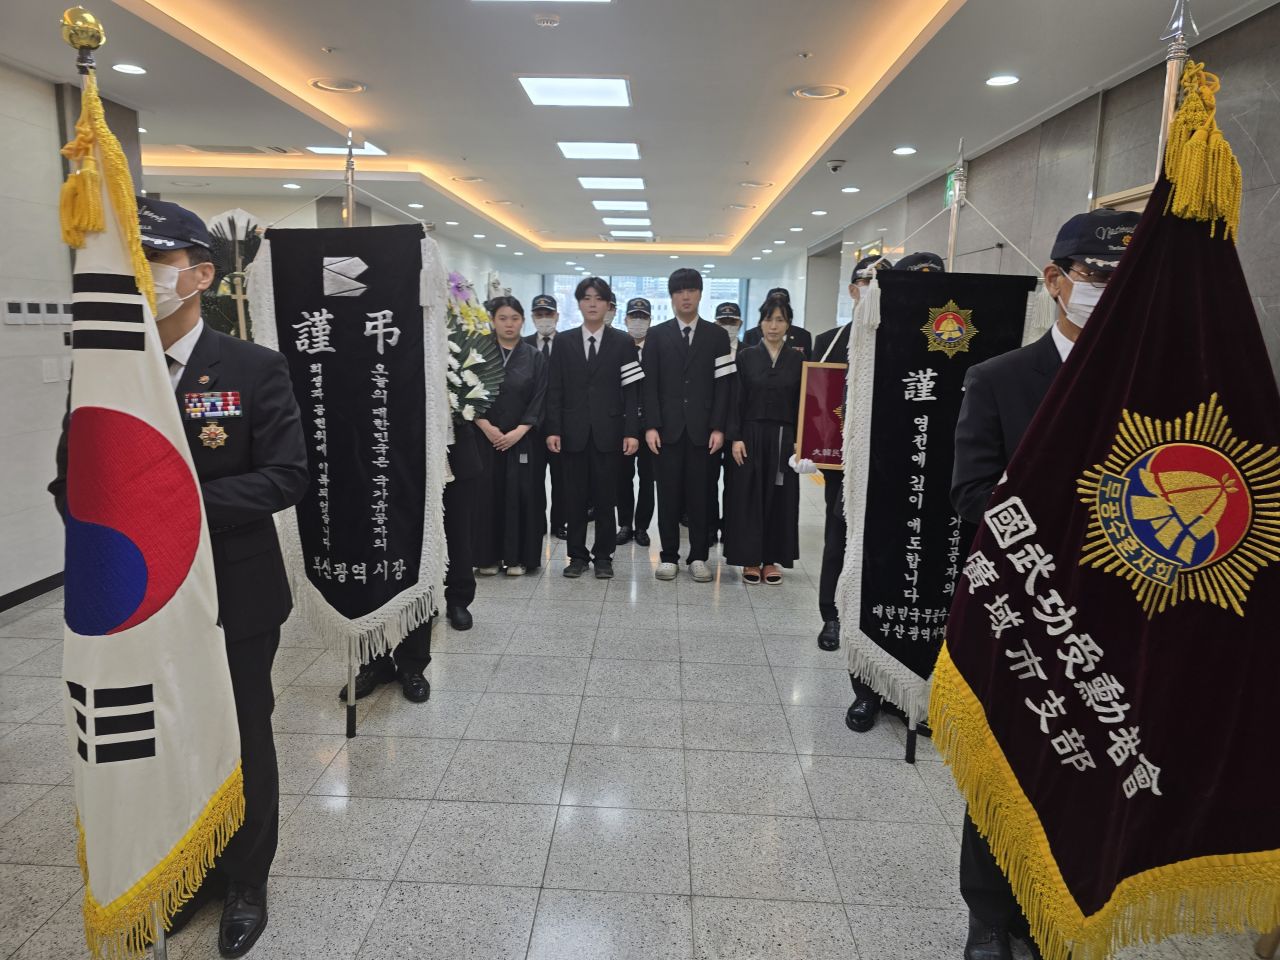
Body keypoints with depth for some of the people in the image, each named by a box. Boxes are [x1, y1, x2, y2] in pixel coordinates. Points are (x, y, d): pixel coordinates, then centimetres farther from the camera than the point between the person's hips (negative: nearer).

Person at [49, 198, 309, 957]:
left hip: (233, 601, -3)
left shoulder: (255, 368, -8)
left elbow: (287, 477, -15)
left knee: (243, 745, 13)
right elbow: (71, 479, 5)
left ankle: (246, 883, 36)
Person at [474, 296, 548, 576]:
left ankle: (517, 557, 8)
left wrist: (519, 432, -12)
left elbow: (539, 400, -1)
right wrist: (486, 426, -13)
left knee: (521, 495, 0)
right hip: (485, 437, 0)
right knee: (487, 494, 2)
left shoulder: (535, 358, 5)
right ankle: (488, 556, 10)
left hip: (522, 438, 0)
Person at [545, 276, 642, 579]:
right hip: (574, 432, 1)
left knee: (605, 497, 5)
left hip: (608, 432, -1)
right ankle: (577, 555, 17)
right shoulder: (564, 342, 7)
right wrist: (553, 429, -4)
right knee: (575, 498, 6)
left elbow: (632, 390, 0)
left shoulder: (623, 342, 4)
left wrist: (632, 432, -8)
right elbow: (555, 390, 4)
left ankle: (603, 556, 16)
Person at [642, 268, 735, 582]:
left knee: (700, 494, 4)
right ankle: (669, 556, 13)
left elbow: (722, 384, 2)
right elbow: (649, 385, 2)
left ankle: (699, 556, 14)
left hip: (703, 428, 0)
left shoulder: (717, 335, 7)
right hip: (669, 427, 0)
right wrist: (651, 426, -7)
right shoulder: (657, 335, 7)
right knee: (669, 494, 4)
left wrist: (718, 427, -6)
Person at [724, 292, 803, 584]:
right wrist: (735, 437, -9)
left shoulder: (798, 359, 5)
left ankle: (771, 559, 16)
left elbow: (802, 403, 4)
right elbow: (737, 400, 0)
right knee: (748, 497, 2)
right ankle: (750, 558, 12)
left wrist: (800, 440, -4)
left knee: (780, 498, 6)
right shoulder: (746, 356, 3)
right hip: (751, 436, -1)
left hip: (783, 439, 1)